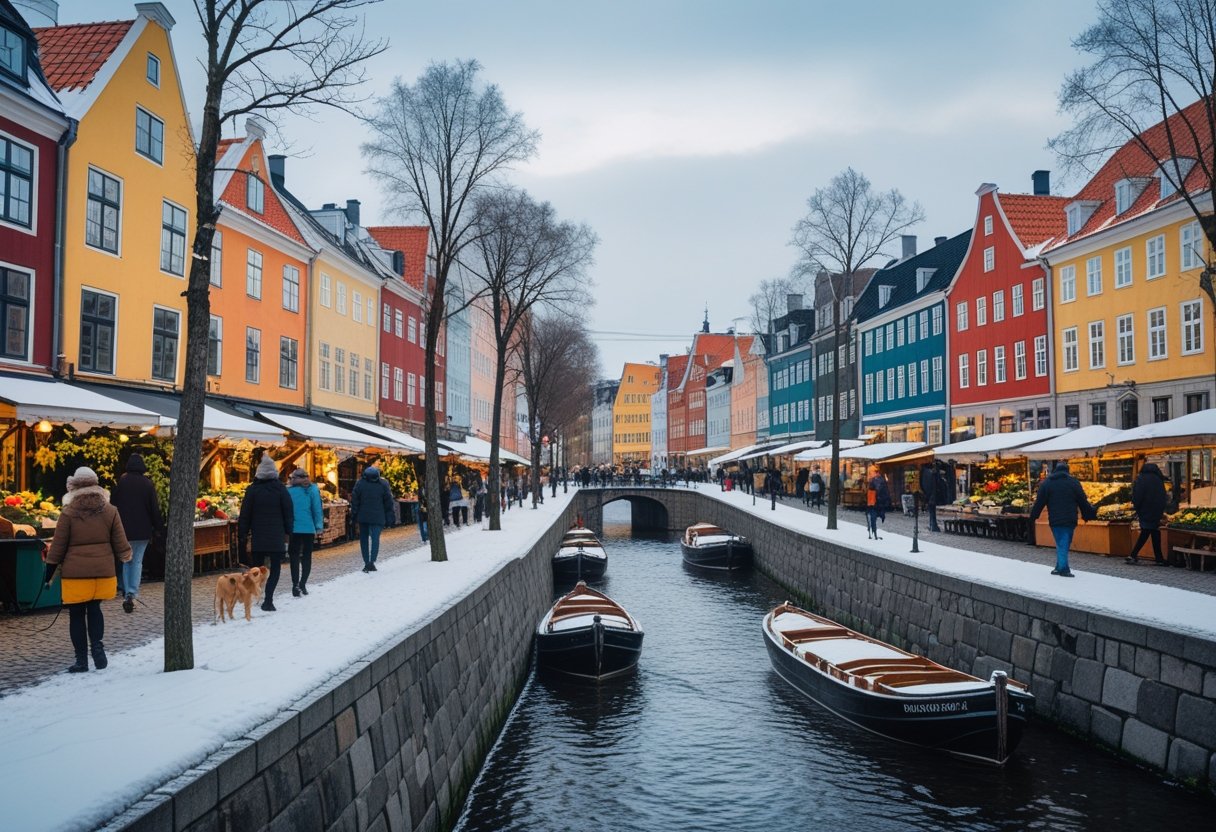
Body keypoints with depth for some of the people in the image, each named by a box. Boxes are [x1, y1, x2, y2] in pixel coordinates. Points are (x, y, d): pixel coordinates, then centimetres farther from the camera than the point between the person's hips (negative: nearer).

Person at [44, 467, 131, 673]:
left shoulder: (68, 513, -6)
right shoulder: (110, 511, 0)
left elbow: (57, 547, -3)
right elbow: (120, 543, 3)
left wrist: (49, 572, 7)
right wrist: (126, 555, 23)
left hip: (75, 574, -2)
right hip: (103, 571, 3)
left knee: (77, 615, 7)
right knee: (94, 608, 18)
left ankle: (81, 659, 8)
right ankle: (97, 645, -2)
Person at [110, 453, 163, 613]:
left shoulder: (120, 483, -3)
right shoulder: (147, 484, -4)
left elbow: (112, 505, 1)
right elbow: (154, 507, -2)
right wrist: (159, 525, 8)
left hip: (123, 529, 1)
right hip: (142, 530, -1)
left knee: (125, 560, 13)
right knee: (137, 561, 4)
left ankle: (126, 593, 10)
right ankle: (132, 594, -7)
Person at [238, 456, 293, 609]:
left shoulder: (252, 489, -1)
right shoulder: (281, 489, -4)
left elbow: (245, 514, 1)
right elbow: (289, 514, -1)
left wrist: (243, 534, 8)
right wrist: (288, 532, 8)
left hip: (257, 537, 1)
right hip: (277, 537, -1)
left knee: (256, 567, 14)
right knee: (275, 568, 2)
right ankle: (268, 600, -10)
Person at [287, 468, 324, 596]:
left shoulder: (289, 491, -1)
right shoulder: (312, 490, -1)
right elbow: (318, 509, -2)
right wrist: (319, 527, 2)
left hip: (294, 529, 0)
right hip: (309, 528, 0)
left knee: (294, 557, 5)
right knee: (307, 556, 11)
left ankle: (295, 585, -5)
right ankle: (302, 584, 5)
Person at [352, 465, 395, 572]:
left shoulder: (360, 484, -1)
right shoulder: (383, 485, 1)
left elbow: (354, 501, -1)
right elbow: (388, 504, 3)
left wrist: (354, 515, 5)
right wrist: (389, 519, 7)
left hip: (363, 517, 1)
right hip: (378, 518, -1)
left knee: (364, 539, 10)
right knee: (375, 538, -2)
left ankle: (366, 563, 11)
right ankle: (372, 561, -18)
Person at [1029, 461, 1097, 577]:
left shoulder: (1047, 482, 4)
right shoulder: (1074, 482, 2)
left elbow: (1039, 503, 2)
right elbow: (1083, 502, 2)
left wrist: (1033, 518, 7)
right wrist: (1090, 514, 11)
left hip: (1055, 520, 1)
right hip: (1069, 520, -1)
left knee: (1060, 544, 7)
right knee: (1065, 544, 6)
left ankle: (1061, 568, 1)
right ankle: (1062, 568, 6)